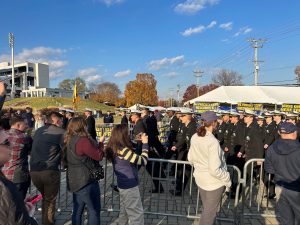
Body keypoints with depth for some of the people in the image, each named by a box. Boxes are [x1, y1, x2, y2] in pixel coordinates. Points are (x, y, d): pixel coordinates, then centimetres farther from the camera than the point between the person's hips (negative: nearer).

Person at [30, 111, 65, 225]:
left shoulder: (38, 131, 14)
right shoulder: (60, 132, -6)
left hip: (34, 171, 6)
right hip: (50, 171, -6)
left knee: (45, 197, 26)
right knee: (50, 200, 11)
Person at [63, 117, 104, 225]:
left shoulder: (68, 140, 5)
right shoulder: (83, 140, -22)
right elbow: (99, 156, -16)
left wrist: (96, 143, 11)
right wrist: (101, 142, -2)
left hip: (74, 180, 9)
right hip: (85, 180, -9)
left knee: (77, 210, 18)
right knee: (94, 210, 4)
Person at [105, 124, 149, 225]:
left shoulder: (114, 148, 0)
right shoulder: (123, 150, -27)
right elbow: (143, 160, -21)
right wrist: (145, 143, -12)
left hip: (123, 184, 9)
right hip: (130, 185, -9)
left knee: (124, 212, 24)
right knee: (137, 213, 4)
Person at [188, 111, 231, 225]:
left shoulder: (194, 137, -6)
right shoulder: (213, 142, -27)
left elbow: (190, 158, 6)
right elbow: (215, 170, -28)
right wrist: (227, 179, -12)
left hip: (200, 178, 7)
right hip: (214, 181, -6)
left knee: (206, 209, 26)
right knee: (210, 211, 14)